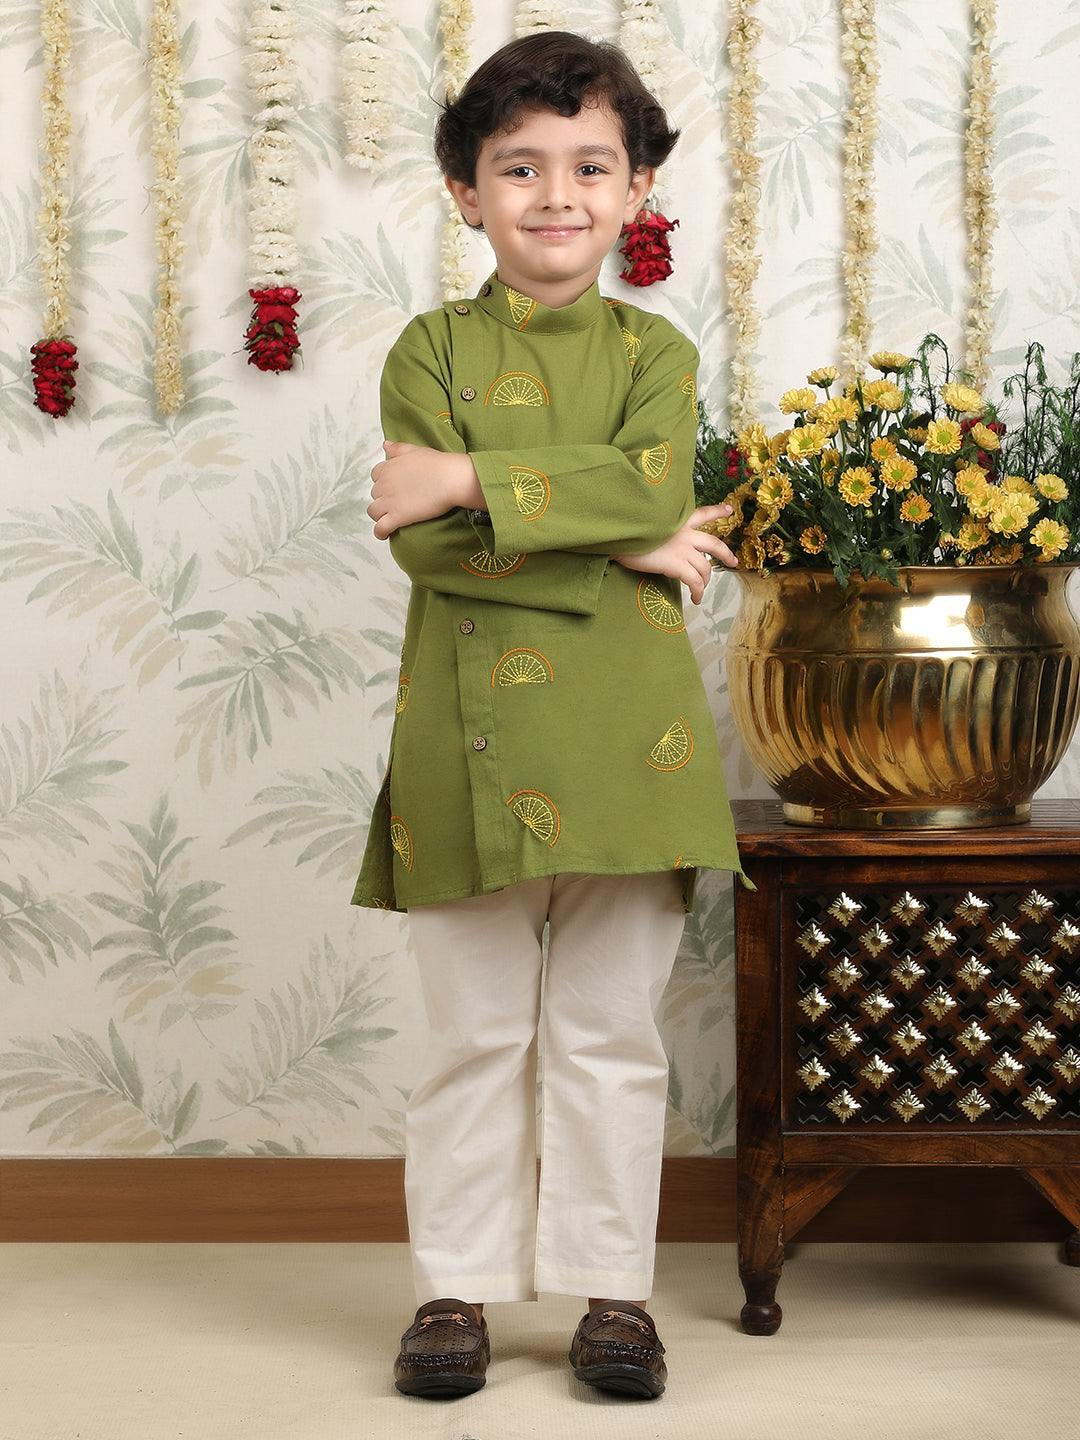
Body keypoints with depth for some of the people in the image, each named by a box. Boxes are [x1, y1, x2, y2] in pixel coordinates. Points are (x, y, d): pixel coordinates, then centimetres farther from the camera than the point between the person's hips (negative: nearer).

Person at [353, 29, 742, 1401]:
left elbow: (654, 487, -14)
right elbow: (425, 548, -10)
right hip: (469, 745, 0)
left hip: (623, 743, 1)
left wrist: (469, 480, -16)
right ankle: (455, 1286, 20)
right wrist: (620, 545, -15)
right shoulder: (430, 350, 4)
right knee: (476, 1034, 8)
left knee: (608, 1031, 8)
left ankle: (613, 1286, 20)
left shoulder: (655, 352, 7)